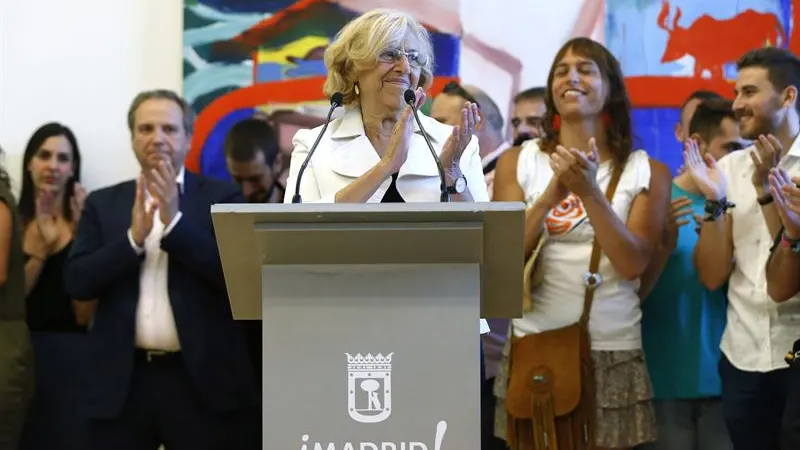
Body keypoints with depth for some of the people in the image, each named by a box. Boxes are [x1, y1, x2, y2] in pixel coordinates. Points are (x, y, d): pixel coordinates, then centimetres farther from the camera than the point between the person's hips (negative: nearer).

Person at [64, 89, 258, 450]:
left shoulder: (221, 197, 3)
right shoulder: (103, 203, 10)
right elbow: (76, 282, 0)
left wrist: (175, 220, -16)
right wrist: (133, 237, -13)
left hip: (202, 379, -2)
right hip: (122, 381, 2)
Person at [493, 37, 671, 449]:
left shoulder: (647, 171, 1)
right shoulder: (517, 162, 4)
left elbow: (632, 265, -10)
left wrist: (590, 192, -21)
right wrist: (549, 197, -18)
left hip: (613, 351, 0)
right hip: (534, 346, 1)